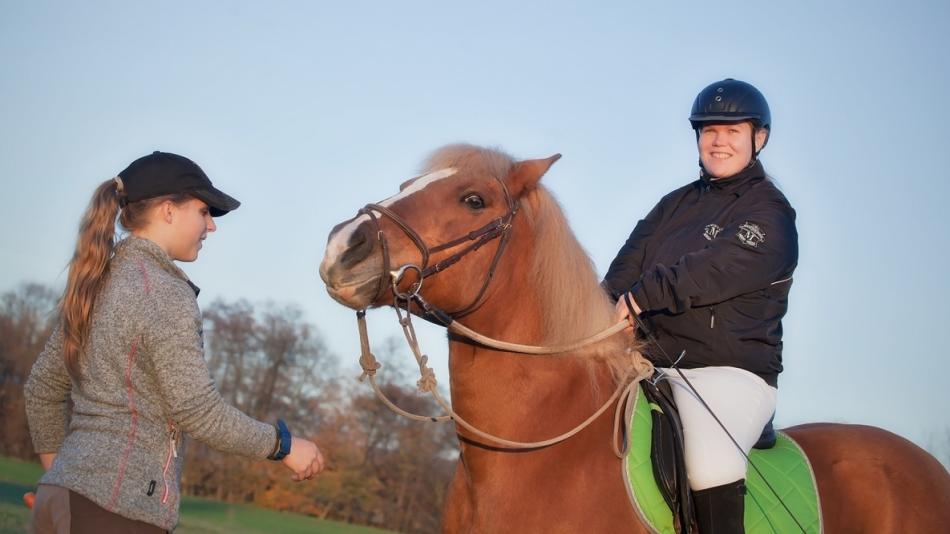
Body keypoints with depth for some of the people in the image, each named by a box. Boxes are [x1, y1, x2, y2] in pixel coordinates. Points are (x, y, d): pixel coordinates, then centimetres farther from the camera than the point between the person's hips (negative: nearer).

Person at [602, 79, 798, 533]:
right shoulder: (677, 205, 19)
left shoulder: (769, 214, -3)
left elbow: (711, 274, -17)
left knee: (709, 463, -33)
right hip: (653, 363, 7)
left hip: (729, 371, -7)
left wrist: (635, 299, -21)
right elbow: (628, 265, 8)